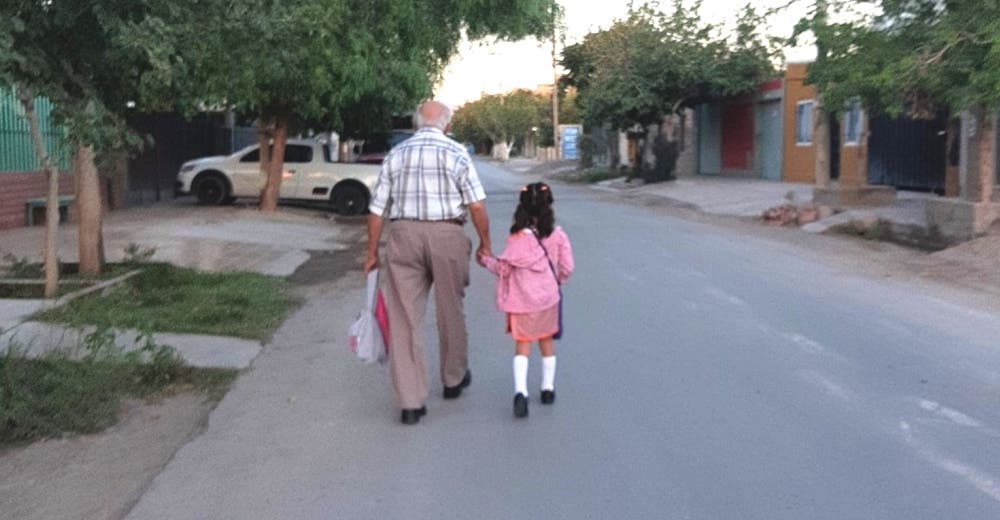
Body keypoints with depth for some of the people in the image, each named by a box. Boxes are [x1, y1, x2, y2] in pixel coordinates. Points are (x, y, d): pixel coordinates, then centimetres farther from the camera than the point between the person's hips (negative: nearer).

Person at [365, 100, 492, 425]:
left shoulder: (396, 155, 10)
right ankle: (454, 380, 35)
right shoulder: (456, 153, 1)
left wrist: (372, 253, 13)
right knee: (450, 312, 16)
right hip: (446, 234, -2)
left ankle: (411, 403, 1)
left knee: (405, 319, 3)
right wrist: (485, 243, 4)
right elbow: (476, 206, -6)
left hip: (403, 235, 2)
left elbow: (377, 209, 8)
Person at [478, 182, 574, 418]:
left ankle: (520, 391, -13)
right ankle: (548, 388, 26)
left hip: (522, 300, -2)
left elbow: (504, 268, -5)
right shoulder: (557, 235, -5)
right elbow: (566, 268, -2)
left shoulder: (516, 238, -11)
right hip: (548, 297, 2)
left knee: (522, 345, 3)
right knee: (547, 341, 18)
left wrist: (486, 260, 13)